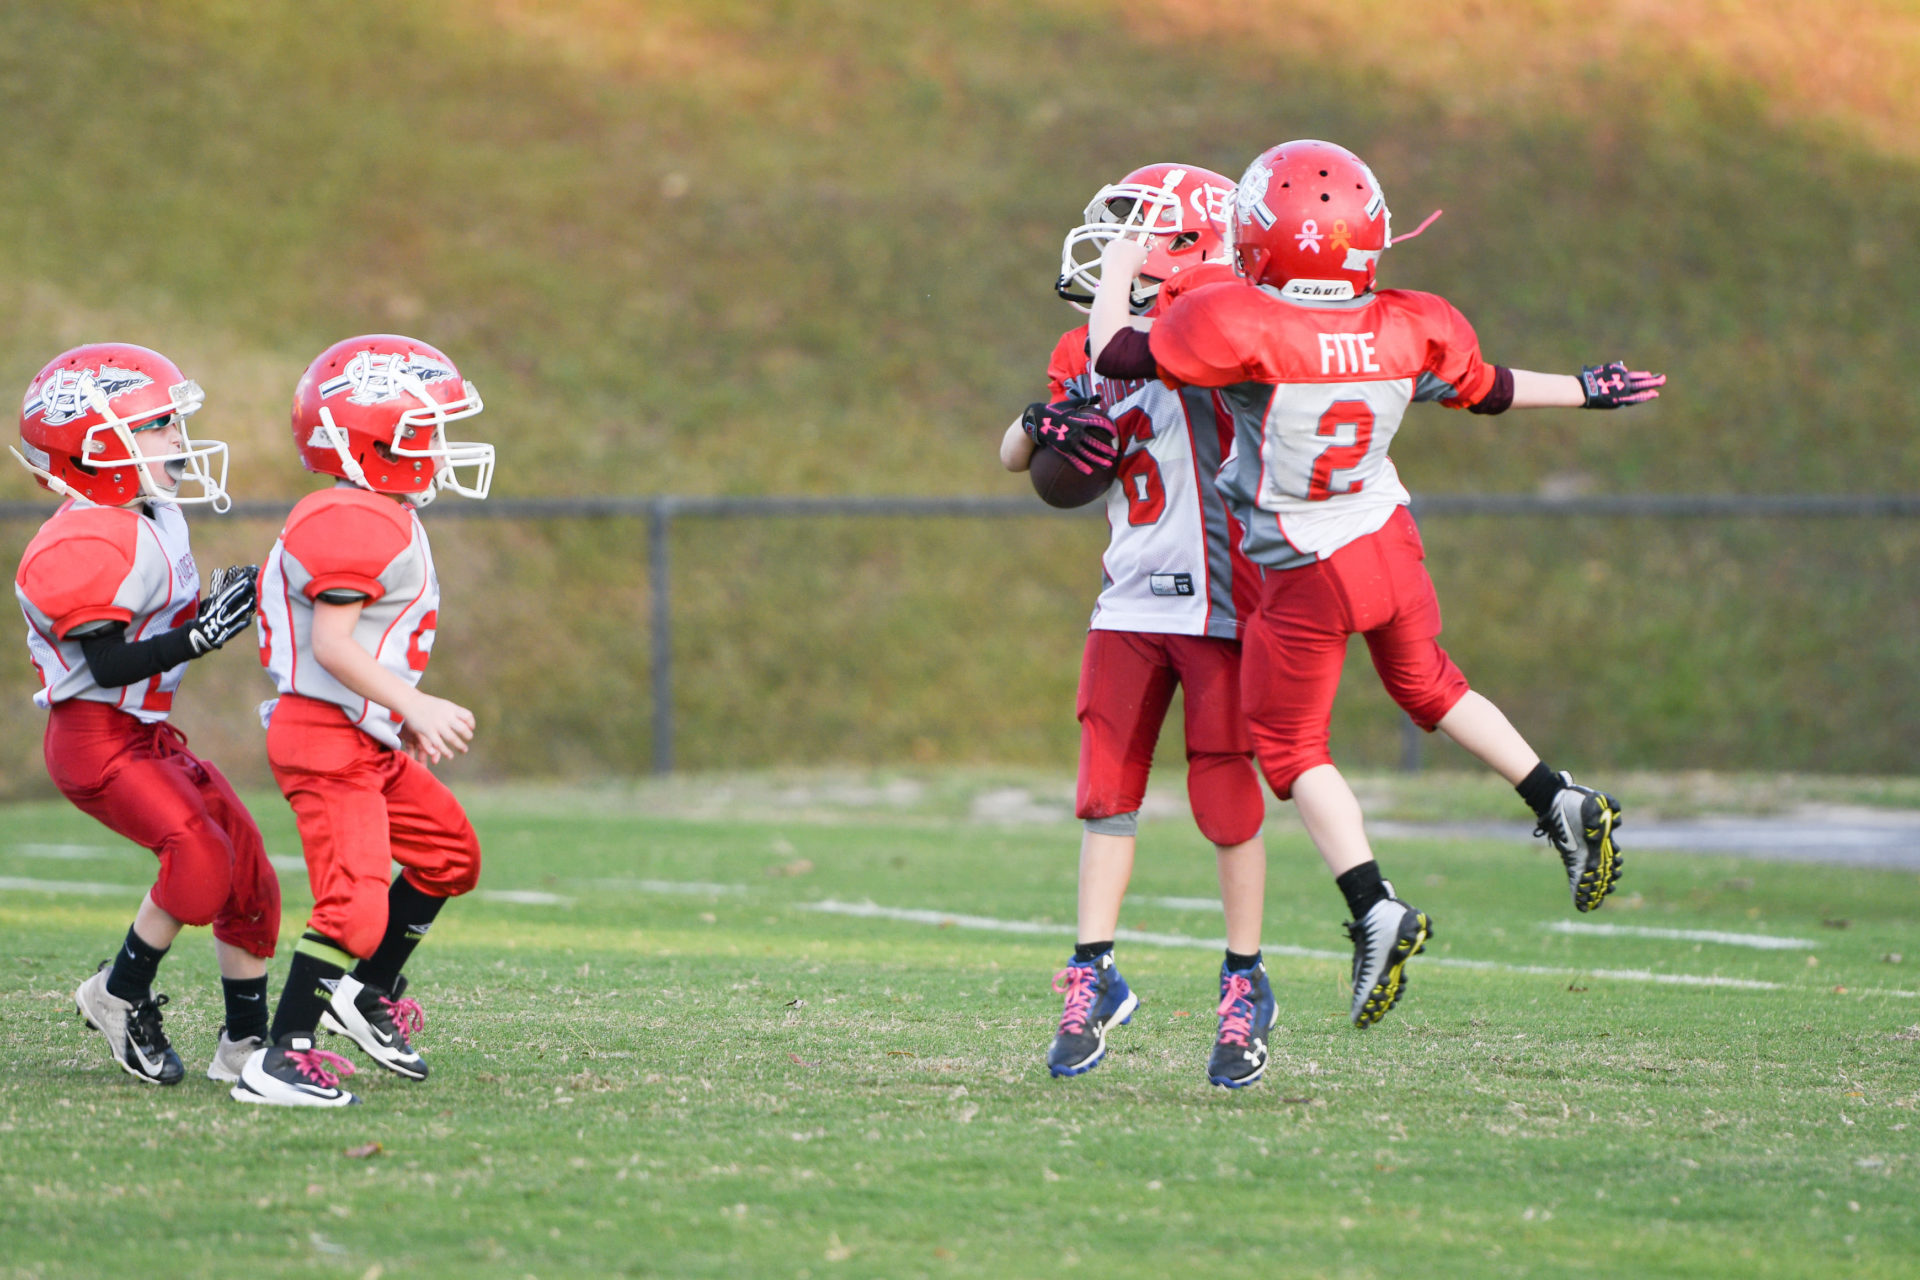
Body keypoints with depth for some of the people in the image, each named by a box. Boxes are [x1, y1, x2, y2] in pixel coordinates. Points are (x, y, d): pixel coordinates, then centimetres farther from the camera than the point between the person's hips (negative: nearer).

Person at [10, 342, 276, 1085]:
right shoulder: (84, 548, -22)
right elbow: (109, 665, -25)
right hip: (96, 739, -10)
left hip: (148, 733, 10)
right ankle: (120, 997, -4)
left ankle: (244, 1045, 15)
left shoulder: (153, 521, 8)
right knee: (199, 853, -24)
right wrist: (200, 636, -27)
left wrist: (218, 607, 5)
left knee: (246, 867, 6)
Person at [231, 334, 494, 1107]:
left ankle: (369, 992, 30)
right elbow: (331, 643, -25)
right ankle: (280, 1060, -13)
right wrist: (417, 707, -26)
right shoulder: (353, 524, -19)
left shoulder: (382, 521, 16)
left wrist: (408, 719, 20)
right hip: (327, 736, -11)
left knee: (448, 854, 21)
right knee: (355, 904, -16)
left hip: (368, 740, 11)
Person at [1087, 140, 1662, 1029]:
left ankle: (1374, 911, -2)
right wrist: (1585, 391, 28)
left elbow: (1113, 357, -15)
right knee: (1426, 684, 29)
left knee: (1288, 743, 9)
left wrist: (1115, 275, 4)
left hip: (1307, 576, -5)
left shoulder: (1241, 328, -24)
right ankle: (1562, 804, 22)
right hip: (1390, 540, 5)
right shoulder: (1408, 331, -8)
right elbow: (1488, 390, 10)